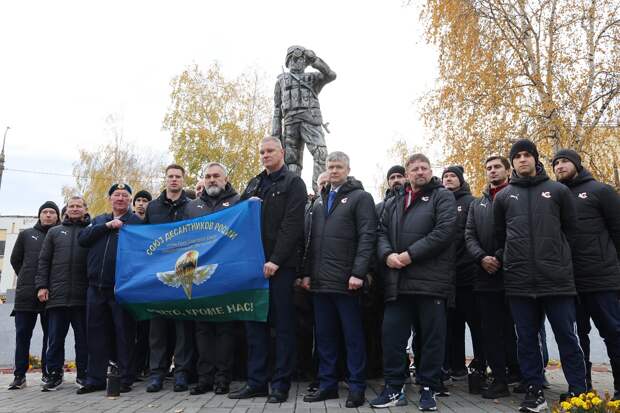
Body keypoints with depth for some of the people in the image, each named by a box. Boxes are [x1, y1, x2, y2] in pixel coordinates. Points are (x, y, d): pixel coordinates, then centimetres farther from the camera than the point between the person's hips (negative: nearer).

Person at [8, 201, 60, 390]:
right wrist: (26, 278, 10)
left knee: (50, 335, 3)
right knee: (22, 335, 4)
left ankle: (48, 373, 12)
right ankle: (19, 375, 11)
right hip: (25, 294, 2)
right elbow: (15, 259, 17)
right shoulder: (26, 234, 14)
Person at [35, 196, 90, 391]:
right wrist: (41, 285, 2)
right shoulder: (54, 232, 16)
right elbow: (44, 260, 13)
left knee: (83, 337, 4)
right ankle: (54, 374, 17)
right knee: (55, 338, 6)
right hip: (57, 295, 2)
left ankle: (83, 374, 14)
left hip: (83, 296, -2)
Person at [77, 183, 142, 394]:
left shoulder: (135, 221, 3)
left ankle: (125, 378, 10)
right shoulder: (99, 220, 18)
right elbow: (82, 239, 2)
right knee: (96, 333, 9)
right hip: (96, 287, 5)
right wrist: (107, 226, -10)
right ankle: (95, 378, 19)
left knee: (124, 333, 1)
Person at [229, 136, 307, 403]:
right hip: (254, 263, 6)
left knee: (283, 325, 2)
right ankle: (256, 382, 17)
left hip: (281, 264, -6)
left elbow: (291, 225, -11)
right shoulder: (254, 184, 18)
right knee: (255, 323, 8)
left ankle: (281, 385, 10)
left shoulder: (293, 183, 0)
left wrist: (275, 260, -17)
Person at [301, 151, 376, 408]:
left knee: (353, 336, 3)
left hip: (346, 280, -6)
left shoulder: (360, 197, 0)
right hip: (320, 281, 6)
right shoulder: (319, 201, 19)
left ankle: (356, 387, 12)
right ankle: (327, 384, 21)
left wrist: (358, 273, -18)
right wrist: (308, 272, 10)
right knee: (324, 336, 11)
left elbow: (367, 237, -9)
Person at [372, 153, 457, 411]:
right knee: (392, 334, 4)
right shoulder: (393, 203, 21)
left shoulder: (442, 197, 4)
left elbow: (444, 231, -11)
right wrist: (387, 255, -8)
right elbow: (382, 233, 14)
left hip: (431, 280, -4)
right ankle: (394, 388, 16)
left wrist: (410, 254, -15)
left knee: (431, 337, 4)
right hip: (398, 280, 4)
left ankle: (428, 389, 17)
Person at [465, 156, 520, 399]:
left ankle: (517, 372, 19)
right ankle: (499, 379, 12)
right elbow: (469, 236, 11)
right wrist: (482, 257, -8)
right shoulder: (476, 204, 20)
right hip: (486, 275, 4)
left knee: (513, 328, 3)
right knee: (491, 330, 5)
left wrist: (504, 258, -15)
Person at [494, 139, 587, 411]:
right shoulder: (503, 196, 10)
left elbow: (570, 229, 12)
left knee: (566, 337, 4)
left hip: (557, 278, -1)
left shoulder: (558, 191, 8)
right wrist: (513, 258, 11)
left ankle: (578, 391, 15)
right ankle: (534, 390, 17)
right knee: (526, 338, 7)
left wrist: (557, 256, 8)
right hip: (519, 280, 2)